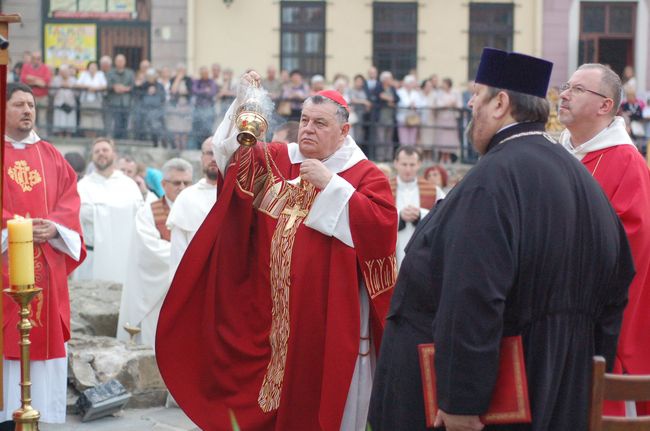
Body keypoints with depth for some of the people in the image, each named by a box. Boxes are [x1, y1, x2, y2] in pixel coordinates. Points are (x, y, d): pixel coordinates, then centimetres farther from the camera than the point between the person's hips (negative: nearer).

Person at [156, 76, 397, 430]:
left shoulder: (365, 175, -4)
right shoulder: (276, 160, 12)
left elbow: (382, 227, -17)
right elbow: (234, 156, 5)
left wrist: (331, 184, -20)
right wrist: (242, 106, -9)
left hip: (330, 314, -4)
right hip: (273, 311, 4)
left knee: (325, 399, 0)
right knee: (275, 394, 9)